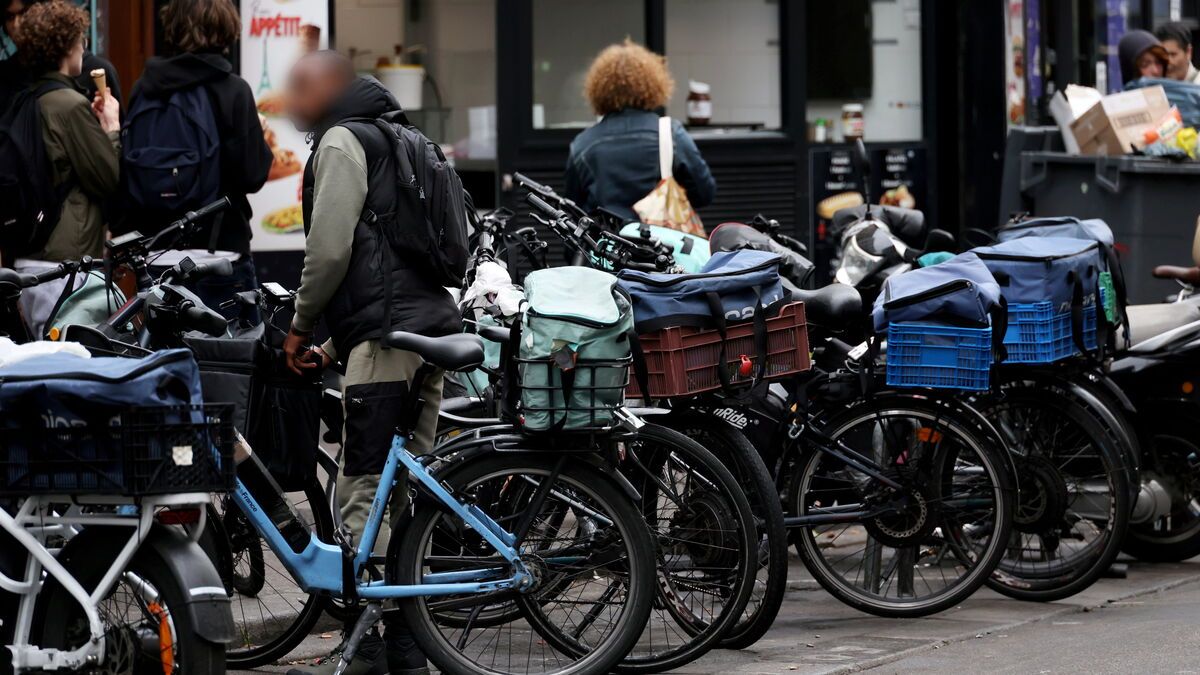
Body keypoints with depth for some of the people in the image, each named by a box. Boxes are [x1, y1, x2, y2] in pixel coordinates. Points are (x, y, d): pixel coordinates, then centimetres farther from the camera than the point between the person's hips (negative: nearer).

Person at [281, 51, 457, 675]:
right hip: (430, 326, 10)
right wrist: (335, 345, 25)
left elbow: (331, 249, -12)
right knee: (406, 493, 11)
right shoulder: (394, 138, 28)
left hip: (387, 335, -10)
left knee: (360, 493, -10)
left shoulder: (342, 141, -4)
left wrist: (301, 324, 3)